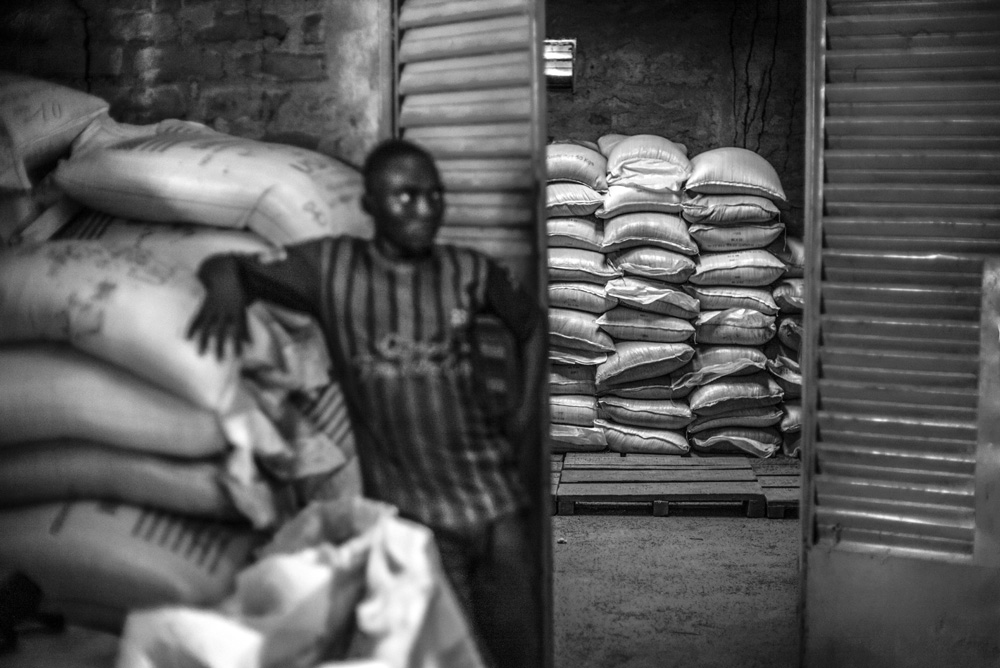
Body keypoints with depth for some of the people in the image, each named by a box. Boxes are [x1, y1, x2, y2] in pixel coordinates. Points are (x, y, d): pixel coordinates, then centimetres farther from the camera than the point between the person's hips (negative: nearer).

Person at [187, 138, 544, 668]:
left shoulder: (469, 272, 3)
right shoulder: (331, 266, -2)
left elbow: (530, 325, 20)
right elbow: (224, 265, 1)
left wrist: (523, 413, 11)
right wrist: (227, 288, -22)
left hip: (489, 485, 2)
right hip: (407, 501, -2)